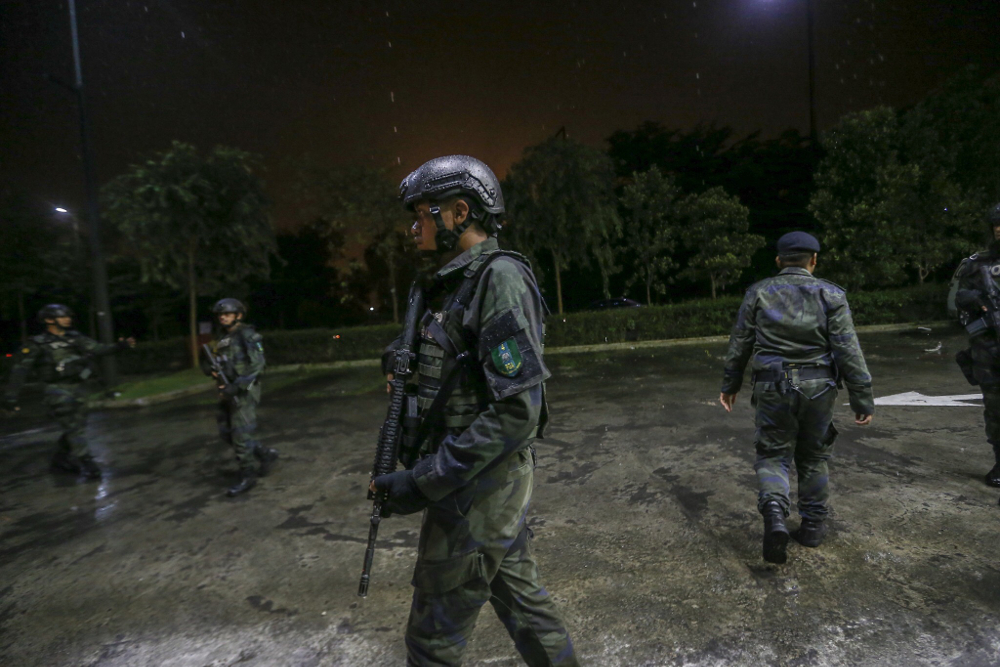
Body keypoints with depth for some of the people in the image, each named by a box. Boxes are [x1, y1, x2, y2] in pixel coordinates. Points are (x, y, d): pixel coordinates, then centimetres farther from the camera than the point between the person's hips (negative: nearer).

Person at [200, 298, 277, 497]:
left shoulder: (248, 336, -11)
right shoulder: (220, 339, 14)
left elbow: (256, 366, -19)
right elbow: (208, 366, 16)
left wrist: (235, 387, -25)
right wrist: (210, 367, -9)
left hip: (244, 391, -8)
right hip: (227, 391, 8)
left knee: (240, 434, -7)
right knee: (227, 433, 10)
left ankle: (247, 477, 5)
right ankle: (266, 454, 24)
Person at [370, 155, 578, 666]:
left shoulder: (501, 278, -20)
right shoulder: (456, 283, 10)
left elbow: (517, 412, -25)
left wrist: (424, 482, -22)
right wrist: (406, 362, 1)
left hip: (477, 485, -9)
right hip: (488, 480, 9)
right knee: (518, 592, 24)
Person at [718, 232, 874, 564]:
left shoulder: (758, 293, 0)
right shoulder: (831, 295, -1)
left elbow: (739, 344, 3)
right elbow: (849, 351, -6)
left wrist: (730, 385, 13)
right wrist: (863, 399, 0)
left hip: (773, 387, -1)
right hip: (818, 387, 1)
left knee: (773, 455, 9)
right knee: (813, 456, 18)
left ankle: (775, 514, -14)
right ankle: (813, 525, 28)